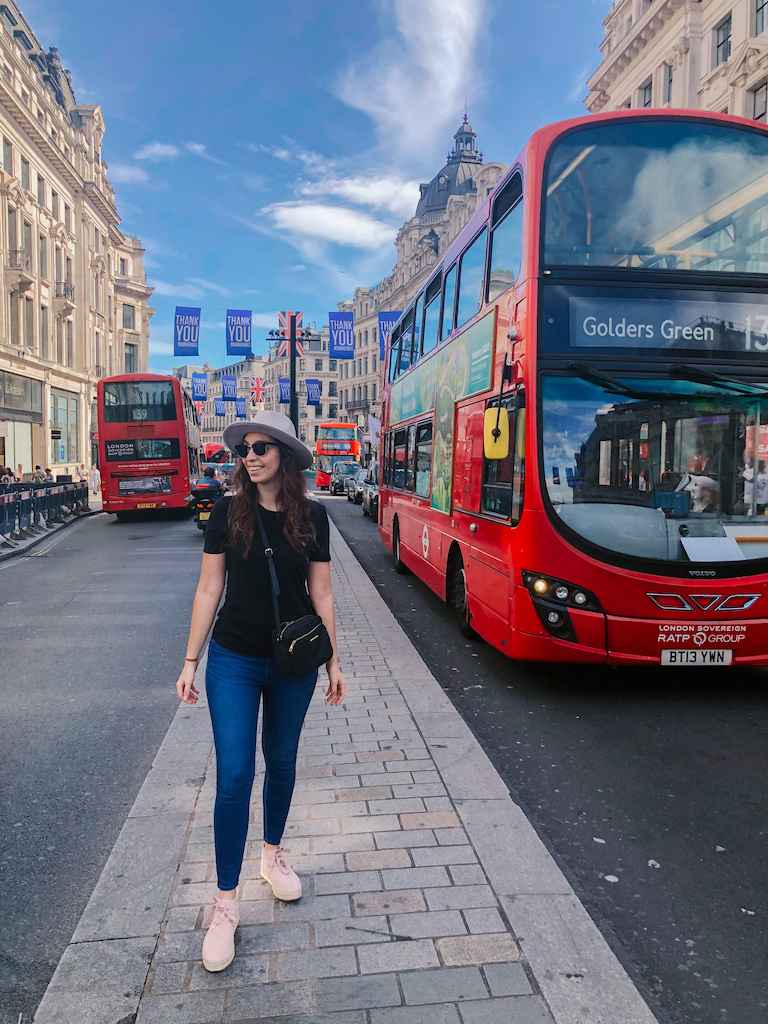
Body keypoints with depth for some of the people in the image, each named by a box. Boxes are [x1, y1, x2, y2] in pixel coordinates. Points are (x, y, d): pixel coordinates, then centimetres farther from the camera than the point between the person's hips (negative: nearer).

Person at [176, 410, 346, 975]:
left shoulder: (312, 516, -4)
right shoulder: (228, 512, -6)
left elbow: (321, 594, 2)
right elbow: (209, 590, -1)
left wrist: (333, 662, 5)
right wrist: (191, 662, -1)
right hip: (233, 662, -1)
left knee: (282, 760, 17)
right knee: (234, 777, -1)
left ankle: (273, 853, 43)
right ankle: (226, 903, 15)